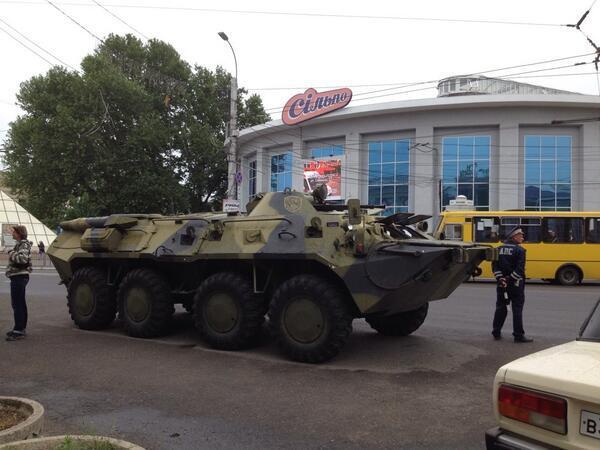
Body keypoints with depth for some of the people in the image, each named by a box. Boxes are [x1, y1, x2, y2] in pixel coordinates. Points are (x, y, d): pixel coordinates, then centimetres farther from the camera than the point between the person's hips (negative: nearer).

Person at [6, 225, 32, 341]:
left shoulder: (24, 244, -13)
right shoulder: (20, 244, 17)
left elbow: (23, 258, -29)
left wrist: (12, 254, -15)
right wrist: (12, 254, 10)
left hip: (19, 277, -11)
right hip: (19, 276, 11)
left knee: (17, 304, -10)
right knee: (20, 304, 16)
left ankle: (19, 331, -8)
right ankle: (20, 328, 25)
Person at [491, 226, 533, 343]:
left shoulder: (499, 249, 8)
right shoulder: (519, 250, -11)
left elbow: (495, 266, 1)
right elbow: (519, 268, -19)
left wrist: (500, 278, -5)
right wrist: (511, 279, -15)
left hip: (502, 283, 6)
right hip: (515, 285, -6)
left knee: (500, 308, 12)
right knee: (517, 309, 0)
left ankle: (496, 333, 16)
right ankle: (519, 335, 3)